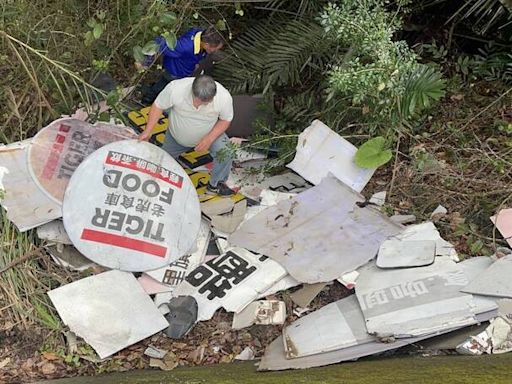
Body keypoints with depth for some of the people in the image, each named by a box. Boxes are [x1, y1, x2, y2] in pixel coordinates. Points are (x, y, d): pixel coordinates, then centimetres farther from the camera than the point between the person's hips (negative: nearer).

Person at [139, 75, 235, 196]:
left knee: (223, 153, -22)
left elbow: (225, 120, -16)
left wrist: (209, 138, -30)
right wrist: (147, 131, -26)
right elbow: (158, 106, -20)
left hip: (210, 133, -1)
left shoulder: (224, 97, -36)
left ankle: (214, 185, 3)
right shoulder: (175, 88, -38)